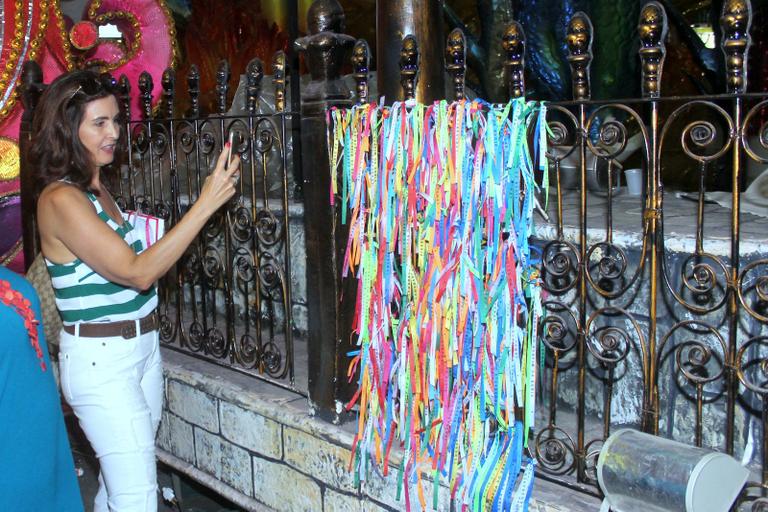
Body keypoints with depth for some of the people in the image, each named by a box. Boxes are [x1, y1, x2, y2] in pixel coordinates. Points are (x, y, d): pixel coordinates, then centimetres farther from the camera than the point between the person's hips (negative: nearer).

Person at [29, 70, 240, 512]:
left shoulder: (99, 188, 9)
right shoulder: (61, 199, -19)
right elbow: (137, 273, -25)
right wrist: (206, 204, -27)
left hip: (143, 346, 8)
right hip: (100, 359, -8)